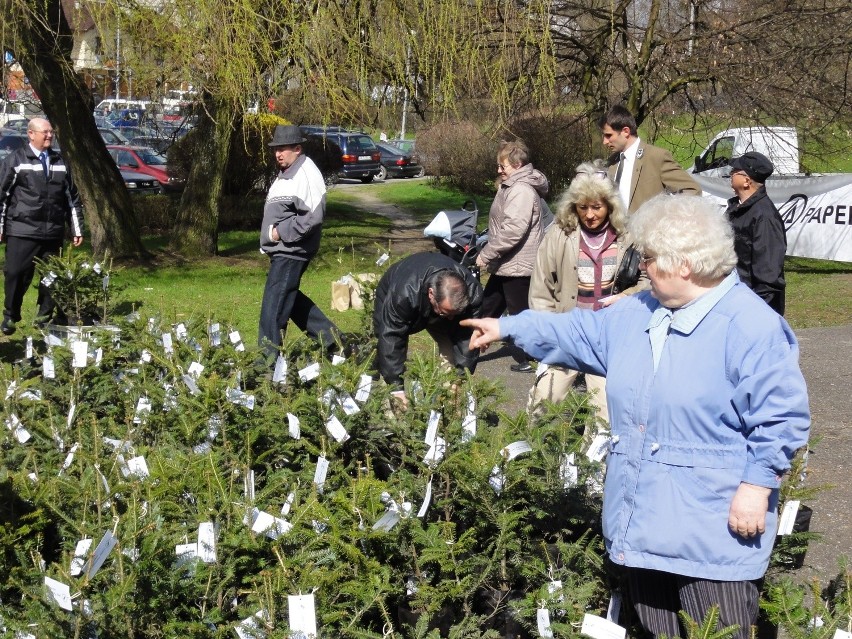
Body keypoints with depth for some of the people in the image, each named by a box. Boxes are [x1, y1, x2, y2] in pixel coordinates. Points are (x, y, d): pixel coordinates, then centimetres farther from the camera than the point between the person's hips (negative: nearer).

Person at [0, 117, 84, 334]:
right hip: (22, 232, -4)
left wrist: (77, 229, 13)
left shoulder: (60, 162, 14)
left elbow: (72, 198, 17)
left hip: (53, 233, 4)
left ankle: (45, 316, 22)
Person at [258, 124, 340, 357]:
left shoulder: (307, 174, -16)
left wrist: (281, 232, -20)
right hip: (281, 249, 11)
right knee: (289, 298, 20)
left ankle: (270, 357, -3)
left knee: (274, 304, -9)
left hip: (292, 251, -11)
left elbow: (313, 217, -24)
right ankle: (329, 337, 30)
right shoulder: (285, 174, 15)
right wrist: (272, 235, 12)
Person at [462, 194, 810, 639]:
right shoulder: (637, 314, 10)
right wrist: (507, 328, 23)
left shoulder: (752, 328, -15)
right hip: (642, 521, 8)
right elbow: (578, 333, 23)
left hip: (713, 531, -8)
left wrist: (757, 487, -18)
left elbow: (782, 417, -16)